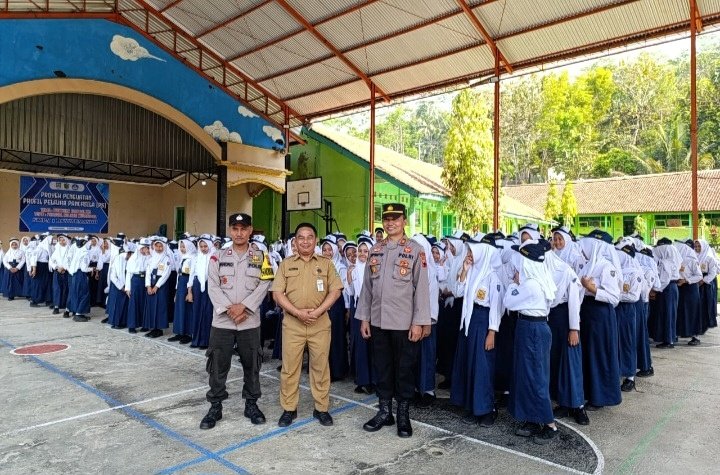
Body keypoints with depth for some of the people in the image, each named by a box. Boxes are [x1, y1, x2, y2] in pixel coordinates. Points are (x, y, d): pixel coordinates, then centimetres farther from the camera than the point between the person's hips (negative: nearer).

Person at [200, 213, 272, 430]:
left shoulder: (260, 257, 2)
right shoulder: (218, 257, 4)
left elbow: (263, 286, -5)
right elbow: (213, 287, -2)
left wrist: (243, 306, -16)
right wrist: (228, 308, -14)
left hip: (250, 321, 0)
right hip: (222, 320, 0)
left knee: (251, 365, 10)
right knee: (218, 366, 6)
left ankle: (251, 404, 25)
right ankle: (215, 407, 21)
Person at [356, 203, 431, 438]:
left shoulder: (416, 250, -6)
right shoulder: (375, 250, 7)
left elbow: (422, 288, -8)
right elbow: (367, 286, 9)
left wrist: (419, 323, -11)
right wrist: (363, 318, 6)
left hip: (404, 323, -4)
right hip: (378, 322, 4)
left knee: (405, 369, 9)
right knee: (382, 367, 14)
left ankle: (403, 415, 24)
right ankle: (384, 411, 29)